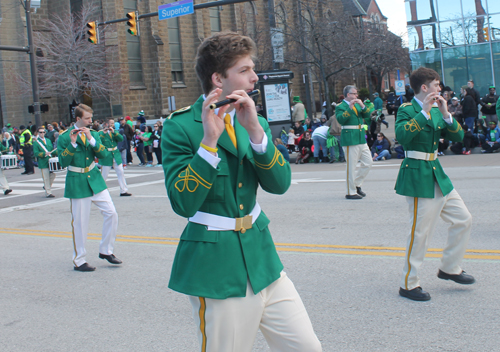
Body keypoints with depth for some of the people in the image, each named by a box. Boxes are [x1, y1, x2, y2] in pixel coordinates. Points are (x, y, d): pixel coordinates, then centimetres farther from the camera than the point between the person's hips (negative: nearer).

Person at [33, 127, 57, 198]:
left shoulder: (48, 140, 15)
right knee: (46, 178, -2)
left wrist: (58, 153, -2)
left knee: (53, 175, 6)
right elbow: (36, 153, -11)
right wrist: (44, 154, -26)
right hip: (43, 164, -5)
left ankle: (46, 186, 29)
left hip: (50, 162, 6)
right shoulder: (36, 142, -3)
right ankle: (48, 193, 5)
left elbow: (52, 149, 18)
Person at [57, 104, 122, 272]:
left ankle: (106, 251, 14)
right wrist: (72, 143, -23)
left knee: (111, 213, -3)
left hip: (95, 179, 5)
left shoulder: (93, 134, 8)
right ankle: (79, 261, 13)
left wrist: (91, 139, -16)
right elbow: (63, 162, -15)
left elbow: (104, 154, -5)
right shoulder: (65, 137, -6)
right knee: (80, 223, 0)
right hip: (77, 183, -5)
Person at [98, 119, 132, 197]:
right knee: (104, 175, 1)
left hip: (116, 156, 5)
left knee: (121, 172, 2)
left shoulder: (115, 132, 10)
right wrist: (103, 133, -23)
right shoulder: (101, 133, -4)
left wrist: (114, 132, -16)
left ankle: (123, 191, 7)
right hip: (106, 157, -5)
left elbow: (121, 139, -7)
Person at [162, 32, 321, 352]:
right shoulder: (180, 127, -9)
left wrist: (255, 131, -17)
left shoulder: (255, 122, 8)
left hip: (262, 258, 5)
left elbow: (280, 184, -5)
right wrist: (209, 140, -25)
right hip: (215, 268, -5)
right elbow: (183, 204, -19)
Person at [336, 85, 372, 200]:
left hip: (361, 139, 8)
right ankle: (351, 192, 4)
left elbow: (367, 116, 11)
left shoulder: (357, 105, 18)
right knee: (351, 167, -4)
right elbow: (340, 119, -21)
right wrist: (350, 108, -23)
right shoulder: (340, 107, -5)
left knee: (368, 162, 10)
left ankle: (357, 184, 23)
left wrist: (362, 106, -4)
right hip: (350, 140, -8)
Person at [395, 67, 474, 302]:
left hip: (438, 176, 9)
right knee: (420, 233, -5)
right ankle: (408, 284, 8)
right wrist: (424, 112, -28)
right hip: (418, 178, -9)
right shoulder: (407, 110, -10)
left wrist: (445, 114, -10)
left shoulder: (436, 111, 13)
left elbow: (458, 137, 4)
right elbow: (401, 135, -30)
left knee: (464, 220, 13)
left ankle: (449, 268, 28)